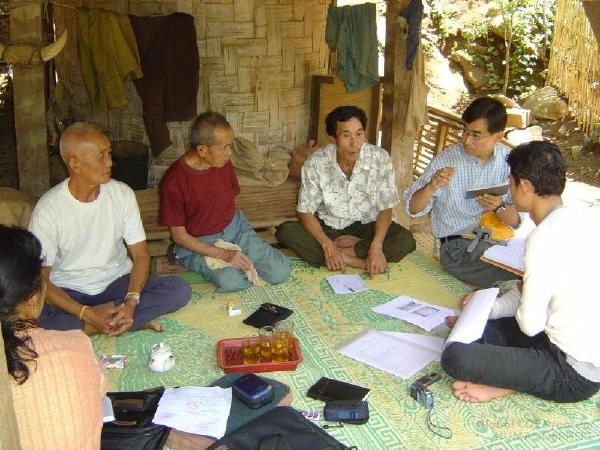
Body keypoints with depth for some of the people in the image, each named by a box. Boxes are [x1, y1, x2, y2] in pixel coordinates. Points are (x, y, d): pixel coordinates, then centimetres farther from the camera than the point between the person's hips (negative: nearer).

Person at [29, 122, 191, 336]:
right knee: (35, 318, -35)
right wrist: (88, 314, -29)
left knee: (180, 289, -21)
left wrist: (131, 302, -23)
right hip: (69, 292, -2)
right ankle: (137, 320, -23)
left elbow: (141, 255, -5)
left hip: (118, 282, 2)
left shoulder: (122, 193, -7)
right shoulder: (48, 209, -16)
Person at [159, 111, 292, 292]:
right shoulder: (173, 181, -21)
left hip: (234, 228, 5)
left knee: (280, 272, -14)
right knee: (231, 281, -34)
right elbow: (178, 235, -15)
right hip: (198, 244, -4)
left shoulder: (225, 164, -4)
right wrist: (222, 254, -23)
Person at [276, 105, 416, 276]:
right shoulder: (315, 163, -18)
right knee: (285, 231, -27)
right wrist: (327, 245, -29)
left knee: (406, 241, -27)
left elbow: (385, 208, -12)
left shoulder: (380, 159, -17)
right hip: (327, 226, 0)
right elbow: (305, 211, -13)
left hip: (366, 226, 0)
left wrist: (376, 247, -29)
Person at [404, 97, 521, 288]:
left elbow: (519, 220, 0)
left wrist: (500, 208, -22)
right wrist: (431, 187, -23)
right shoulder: (445, 160, -5)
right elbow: (412, 209, -3)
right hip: (459, 245, -4)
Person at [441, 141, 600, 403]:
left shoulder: (544, 239, -24)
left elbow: (530, 324, -19)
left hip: (573, 375, -10)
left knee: (454, 357, -25)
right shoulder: (578, 222, 5)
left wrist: (520, 295, 2)